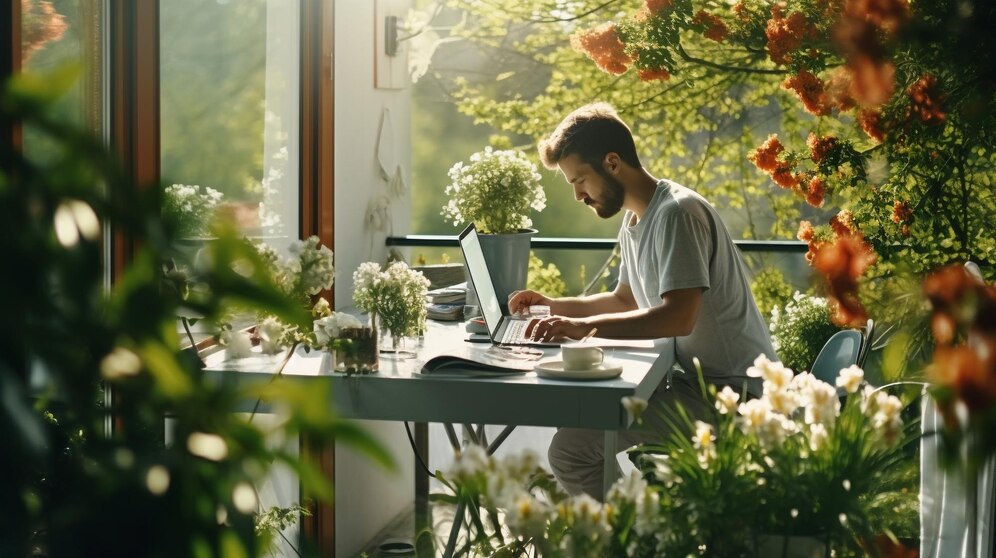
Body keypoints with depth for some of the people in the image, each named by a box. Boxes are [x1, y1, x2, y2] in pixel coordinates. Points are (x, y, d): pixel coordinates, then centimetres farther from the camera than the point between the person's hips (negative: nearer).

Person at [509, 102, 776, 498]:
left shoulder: (677, 213, -16)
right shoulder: (635, 219, 16)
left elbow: (679, 316, -28)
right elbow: (626, 301, 29)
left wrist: (586, 325, -30)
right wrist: (554, 307, 17)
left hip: (730, 391, -11)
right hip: (696, 379, 11)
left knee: (571, 449, -21)